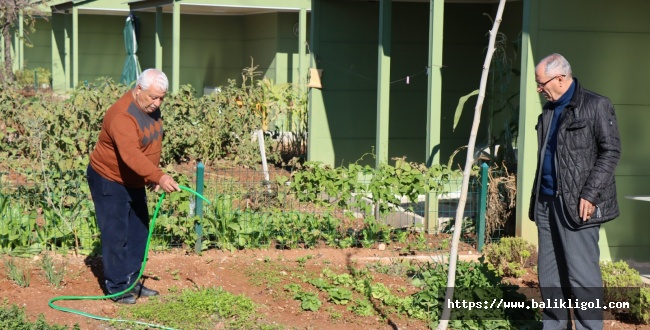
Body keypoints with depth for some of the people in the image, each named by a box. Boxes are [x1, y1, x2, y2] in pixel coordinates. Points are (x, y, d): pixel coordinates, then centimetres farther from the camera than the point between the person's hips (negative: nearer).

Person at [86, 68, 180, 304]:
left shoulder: (151, 108, -2)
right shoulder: (122, 116, -31)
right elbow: (131, 155, -44)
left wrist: (152, 176, 9)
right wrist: (159, 177, -53)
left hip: (134, 182, 9)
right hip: (109, 181, -9)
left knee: (139, 232, 13)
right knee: (116, 235, -5)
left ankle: (132, 282, 24)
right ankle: (117, 287, 5)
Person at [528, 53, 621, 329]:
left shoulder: (596, 106, -5)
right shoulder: (549, 111, 18)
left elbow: (611, 151, -10)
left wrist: (591, 194, -16)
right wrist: (536, 197, 17)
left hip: (577, 204, -8)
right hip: (547, 202, 8)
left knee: (581, 273, -8)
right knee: (548, 274, 10)